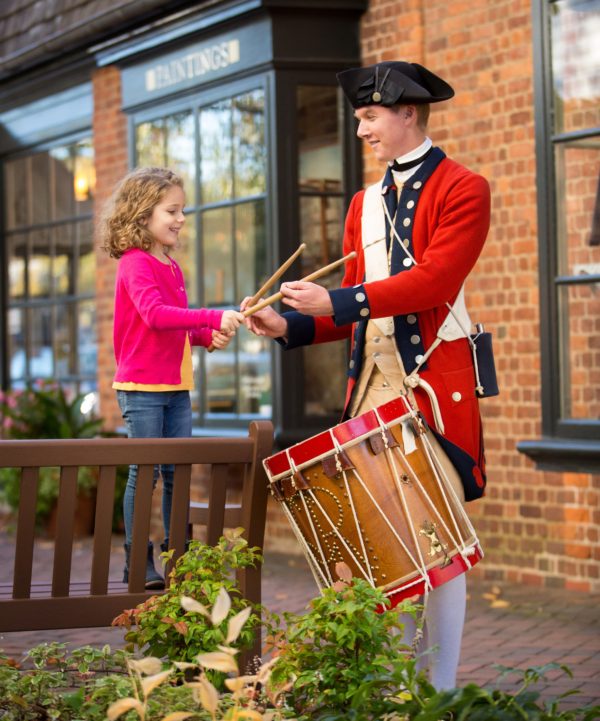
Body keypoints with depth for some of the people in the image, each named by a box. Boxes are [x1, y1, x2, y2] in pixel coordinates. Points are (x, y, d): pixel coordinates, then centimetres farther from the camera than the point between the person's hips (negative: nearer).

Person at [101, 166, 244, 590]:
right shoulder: (135, 264, -11)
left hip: (177, 387, 8)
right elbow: (155, 315, -27)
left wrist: (209, 336, 4)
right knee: (145, 472, -5)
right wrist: (214, 318, -32)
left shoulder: (173, 268, 15)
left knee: (177, 473, 9)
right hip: (142, 387, -8)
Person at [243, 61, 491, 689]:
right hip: (372, 383, 6)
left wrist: (337, 301, -20)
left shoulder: (463, 189, -2)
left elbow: (434, 279, -16)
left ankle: (440, 690, 3)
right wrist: (289, 326, 0)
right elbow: (355, 310, 17)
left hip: (436, 383, -6)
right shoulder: (364, 205, 19)